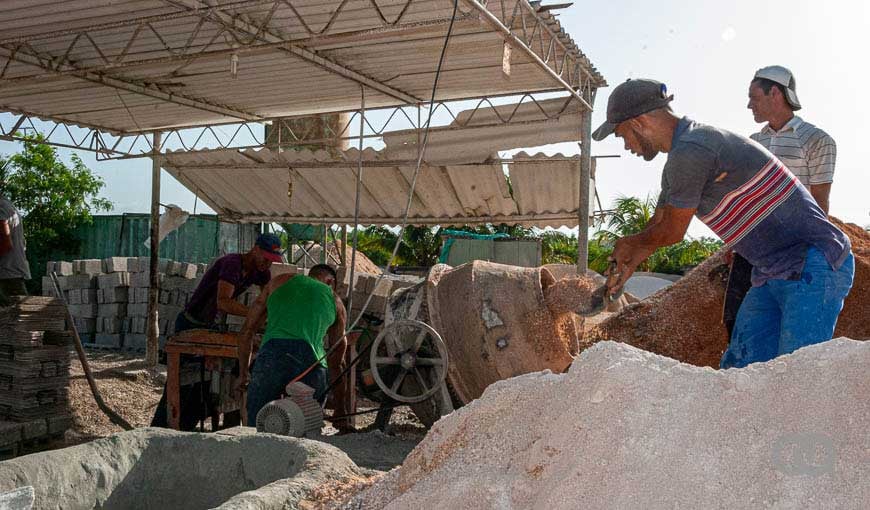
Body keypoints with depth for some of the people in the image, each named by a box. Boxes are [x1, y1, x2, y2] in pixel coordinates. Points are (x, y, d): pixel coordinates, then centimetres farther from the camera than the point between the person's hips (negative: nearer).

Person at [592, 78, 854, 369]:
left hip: (814, 266, -10)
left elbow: (671, 232, -8)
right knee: (737, 367, 8)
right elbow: (657, 225, 24)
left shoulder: (689, 152, -20)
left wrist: (627, 246, 11)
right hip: (773, 275, 10)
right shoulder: (681, 158, 12)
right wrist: (626, 267, 31)